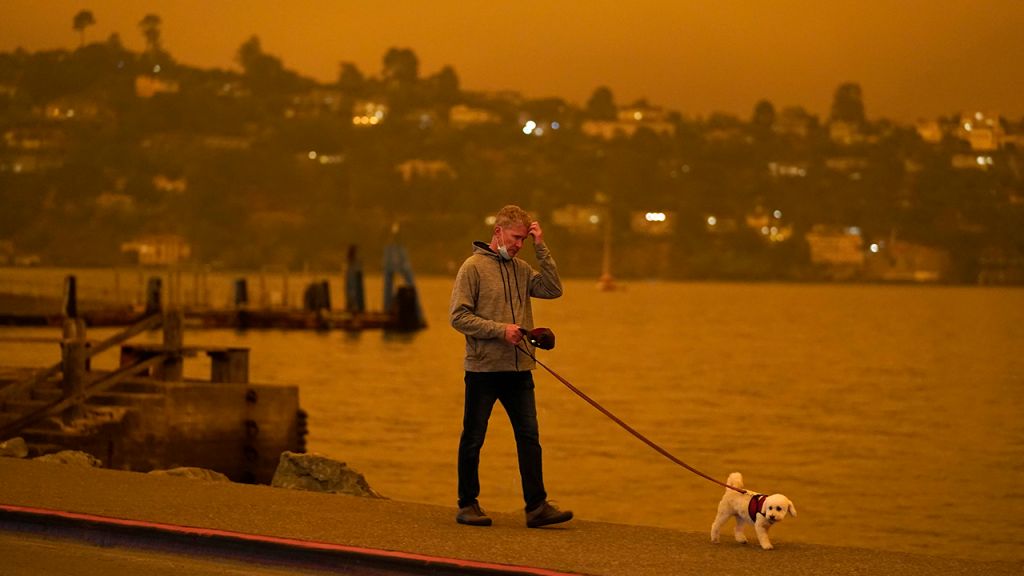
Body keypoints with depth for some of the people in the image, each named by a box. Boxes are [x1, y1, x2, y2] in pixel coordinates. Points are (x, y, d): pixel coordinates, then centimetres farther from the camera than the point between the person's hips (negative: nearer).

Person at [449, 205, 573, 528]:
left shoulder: (521, 269, 12)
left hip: (519, 370, 5)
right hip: (482, 370, -5)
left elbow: (553, 290, -1)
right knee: (473, 440, 5)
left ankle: (537, 507, 2)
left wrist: (541, 247, -3)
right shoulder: (473, 267, -5)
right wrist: (500, 329, -19)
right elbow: (459, 317, -10)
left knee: (529, 438, 1)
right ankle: (467, 505, 15)